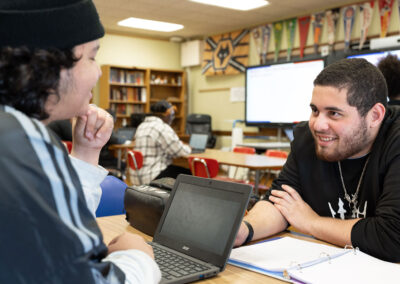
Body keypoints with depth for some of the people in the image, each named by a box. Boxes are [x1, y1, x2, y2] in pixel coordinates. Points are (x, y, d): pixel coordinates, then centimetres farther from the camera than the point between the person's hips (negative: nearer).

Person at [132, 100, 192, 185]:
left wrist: (180, 144, 25)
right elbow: (180, 151, -11)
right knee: (190, 175, -3)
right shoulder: (163, 128, -15)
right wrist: (188, 148, 10)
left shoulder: (142, 126, 14)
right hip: (154, 177, -10)